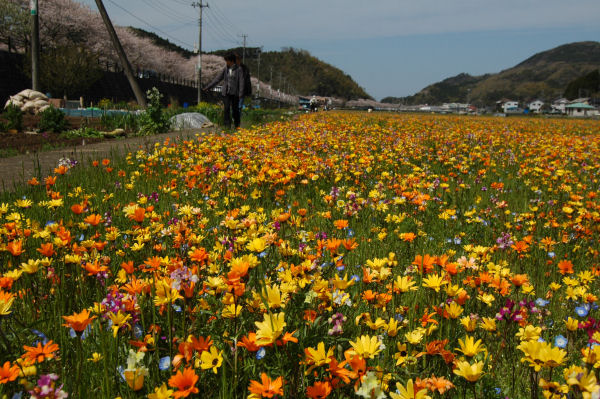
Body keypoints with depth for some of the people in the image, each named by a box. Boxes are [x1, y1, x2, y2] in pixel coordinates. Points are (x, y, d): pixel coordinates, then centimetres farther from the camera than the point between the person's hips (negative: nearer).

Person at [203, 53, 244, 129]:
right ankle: (227, 125, -5)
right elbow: (217, 79, 11)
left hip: (235, 93, -3)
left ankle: (237, 125, 18)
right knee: (226, 109, -7)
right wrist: (208, 87, 10)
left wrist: (241, 93, -16)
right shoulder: (225, 69, 7)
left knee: (235, 109, 3)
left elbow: (241, 82, -7)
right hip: (226, 92, 3)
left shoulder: (238, 69, -3)